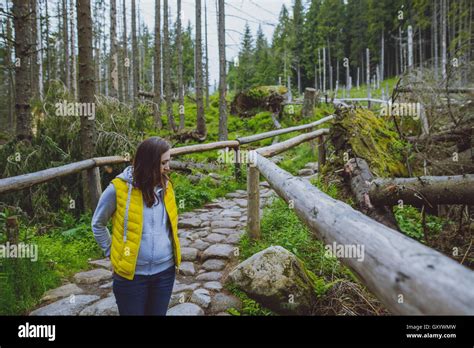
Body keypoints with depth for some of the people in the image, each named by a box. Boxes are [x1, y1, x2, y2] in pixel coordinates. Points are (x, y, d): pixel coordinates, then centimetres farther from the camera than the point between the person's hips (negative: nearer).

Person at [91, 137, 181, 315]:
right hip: (131, 275, -4)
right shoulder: (118, 188, -14)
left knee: (158, 313, 20)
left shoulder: (165, 186, -1)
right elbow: (98, 224, 2)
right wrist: (112, 253, 1)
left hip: (165, 271, 4)